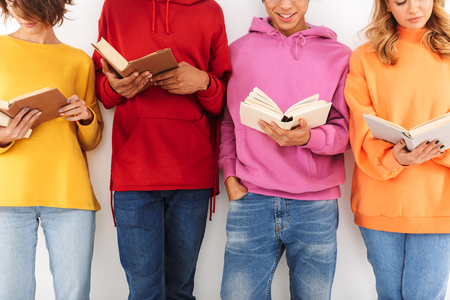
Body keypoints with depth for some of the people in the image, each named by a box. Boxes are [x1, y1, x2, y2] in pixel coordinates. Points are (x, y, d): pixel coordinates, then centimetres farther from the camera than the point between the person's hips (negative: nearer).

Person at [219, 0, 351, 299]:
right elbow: (228, 121, 14)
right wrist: (230, 176, 2)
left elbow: (345, 130, 2)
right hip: (251, 200, 1)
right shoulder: (239, 50, 11)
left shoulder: (338, 55, 7)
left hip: (316, 206, 0)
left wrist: (309, 138, -18)